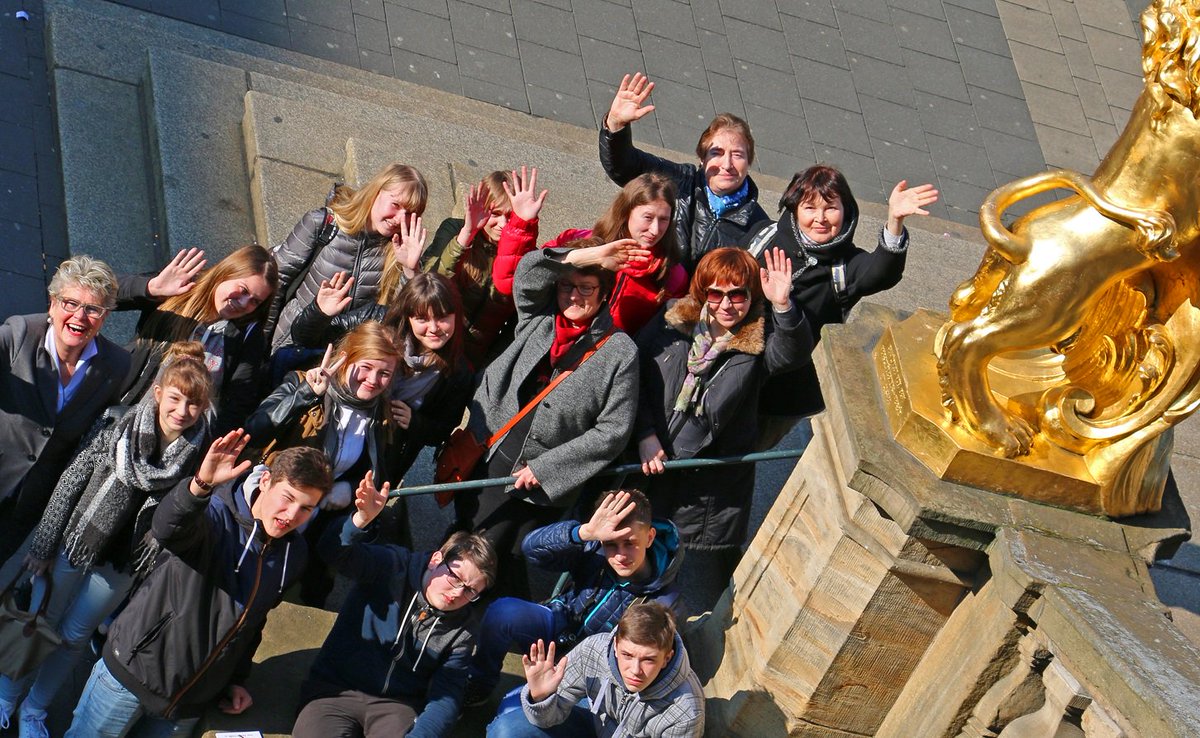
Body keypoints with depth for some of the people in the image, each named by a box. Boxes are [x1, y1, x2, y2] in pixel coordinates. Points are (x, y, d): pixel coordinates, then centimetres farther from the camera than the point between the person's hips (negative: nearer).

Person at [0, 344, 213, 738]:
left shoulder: (201, 455, -14)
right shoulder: (116, 424, -16)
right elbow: (70, 483, -9)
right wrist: (42, 545, -7)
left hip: (123, 562, 1)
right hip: (72, 543, -1)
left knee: (73, 637, 16)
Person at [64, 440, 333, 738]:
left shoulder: (294, 555, 0)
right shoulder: (218, 515, -19)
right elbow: (167, 528, -42)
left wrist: (236, 679, 11)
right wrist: (201, 484, -60)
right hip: (135, 667, -5)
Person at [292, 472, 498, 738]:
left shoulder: (464, 628, 3)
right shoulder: (395, 568, -4)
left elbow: (446, 696, -4)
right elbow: (335, 552, -20)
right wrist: (363, 518, -42)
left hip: (398, 705, 2)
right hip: (335, 691, -2)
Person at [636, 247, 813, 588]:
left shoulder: (759, 339, -8)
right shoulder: (672, 324, -2)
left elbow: (794, 352, -30)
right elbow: (635, 375, 2)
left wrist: (783, 305, -47)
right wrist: (645, 435, -8)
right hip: (652, 463, 2)